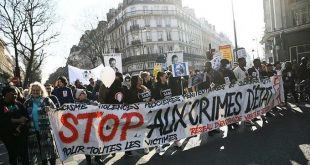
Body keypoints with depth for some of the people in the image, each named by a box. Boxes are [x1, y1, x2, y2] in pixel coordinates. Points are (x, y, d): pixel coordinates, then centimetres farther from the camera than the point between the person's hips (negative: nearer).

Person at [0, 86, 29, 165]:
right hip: (8, 135, -2)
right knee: (12, 155, 11)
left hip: (21, 134, 2)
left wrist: (19, 127, -15)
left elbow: (26, 117, -1)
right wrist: (17, 120, -19)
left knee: (24, 154, 3)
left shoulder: (18, 104, 7)